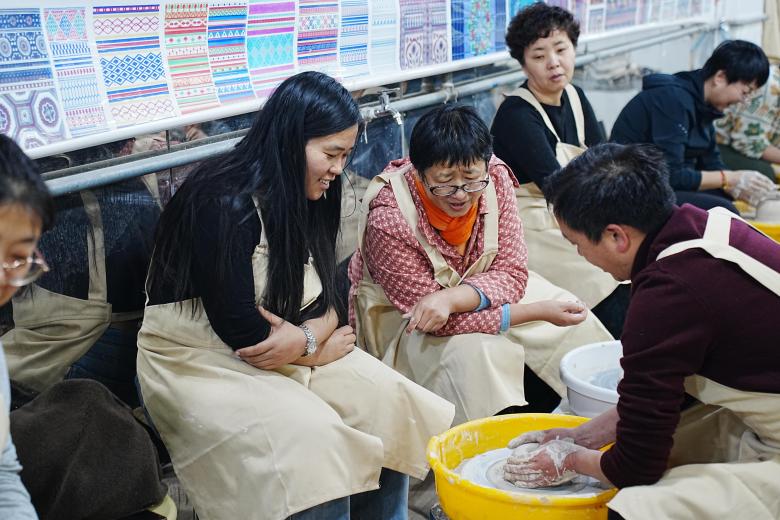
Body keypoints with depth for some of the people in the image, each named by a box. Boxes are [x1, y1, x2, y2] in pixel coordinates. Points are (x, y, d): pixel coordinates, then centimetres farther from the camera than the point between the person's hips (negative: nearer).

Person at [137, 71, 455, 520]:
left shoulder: (305, 200, 3)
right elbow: (240, 329, -24)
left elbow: (329, 301, 4)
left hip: (289, 355, 8)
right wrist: (318, 348, -9)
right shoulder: (225, 205, -23)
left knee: (391, 403, -8)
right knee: (312, 442, -29)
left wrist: (306, 336, -19)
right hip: (202, 364, -8)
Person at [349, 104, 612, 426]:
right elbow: (428, 314, -28)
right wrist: (536, 312, -33)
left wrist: (452, 298, -39)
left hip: (479, 289, 6)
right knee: (473, 352, -33)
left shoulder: (495, 178, -19)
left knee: (575, 323, -4)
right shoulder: (387, 220, -32)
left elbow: (512, 273, -17)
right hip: (402, 316, -5)